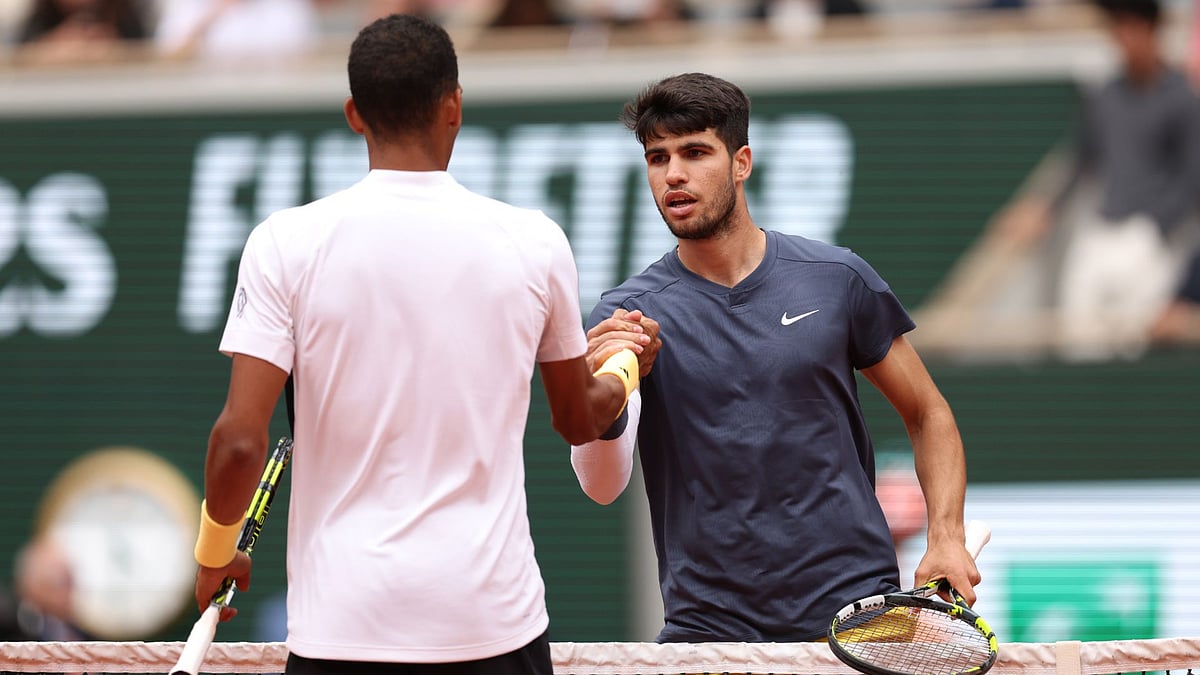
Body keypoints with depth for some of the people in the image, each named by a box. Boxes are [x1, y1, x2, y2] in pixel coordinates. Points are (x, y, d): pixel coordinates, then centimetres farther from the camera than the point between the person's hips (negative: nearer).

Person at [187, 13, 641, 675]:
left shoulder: (287, 242, -5)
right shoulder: (534, 242, 1)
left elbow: (239, 440, -8)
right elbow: (579, 420, 17)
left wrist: (214, 552, 12)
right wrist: (625, 368, 40)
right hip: (495, 617, 1)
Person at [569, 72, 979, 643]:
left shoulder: (836, 278, 3)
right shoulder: (627, 314, -1)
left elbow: (927, 413, 14)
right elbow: (602, 486, -13)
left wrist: (946, 538, -1)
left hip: (852, 602, 0)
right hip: (709, 627, 0)